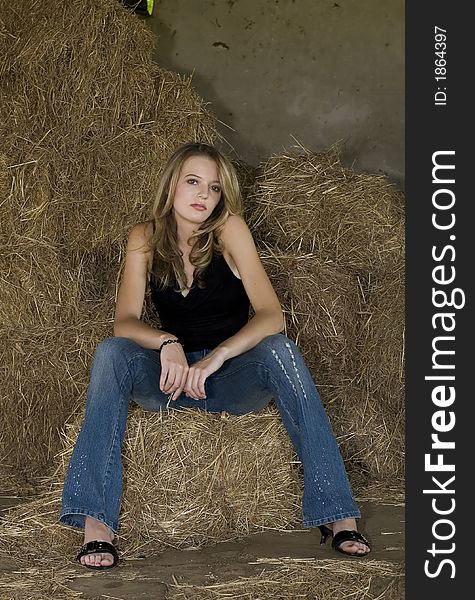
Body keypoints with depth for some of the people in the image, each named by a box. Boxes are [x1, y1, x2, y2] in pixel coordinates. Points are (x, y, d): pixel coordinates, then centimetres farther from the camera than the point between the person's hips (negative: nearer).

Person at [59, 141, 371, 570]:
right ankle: (96, 522, -33)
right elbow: (125, 322, -10)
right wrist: (167, 344, -32)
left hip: (234, 377, -2)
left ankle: (336, 514, -33)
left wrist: (215, 358, -33)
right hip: (174, 376, 2)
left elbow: (271, 316, -18)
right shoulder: (145, 238, -2)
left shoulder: (229, 229, -10)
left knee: (279, 350, -32)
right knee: (110, 353, -26)